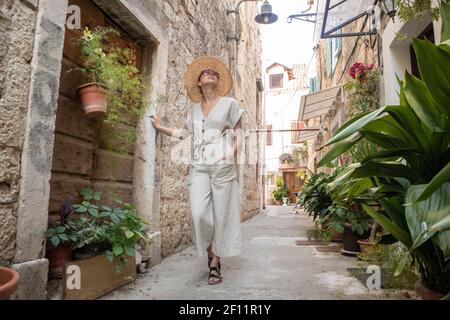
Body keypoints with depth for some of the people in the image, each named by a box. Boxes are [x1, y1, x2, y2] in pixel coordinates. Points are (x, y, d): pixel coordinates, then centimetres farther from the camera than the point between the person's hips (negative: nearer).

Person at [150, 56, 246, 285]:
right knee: (199, 214, -9)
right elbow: (184, 132, 20)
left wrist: (233, 151, -9)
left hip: (222, 166, -2)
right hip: (198, 167, 2)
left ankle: (215, 264, 14)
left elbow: (238, 131, 7)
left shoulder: (229, 103, 8)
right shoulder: (194, 108, 18)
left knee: (221, 214, 0)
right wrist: (160, 128, 16)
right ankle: (210, 253, 18)